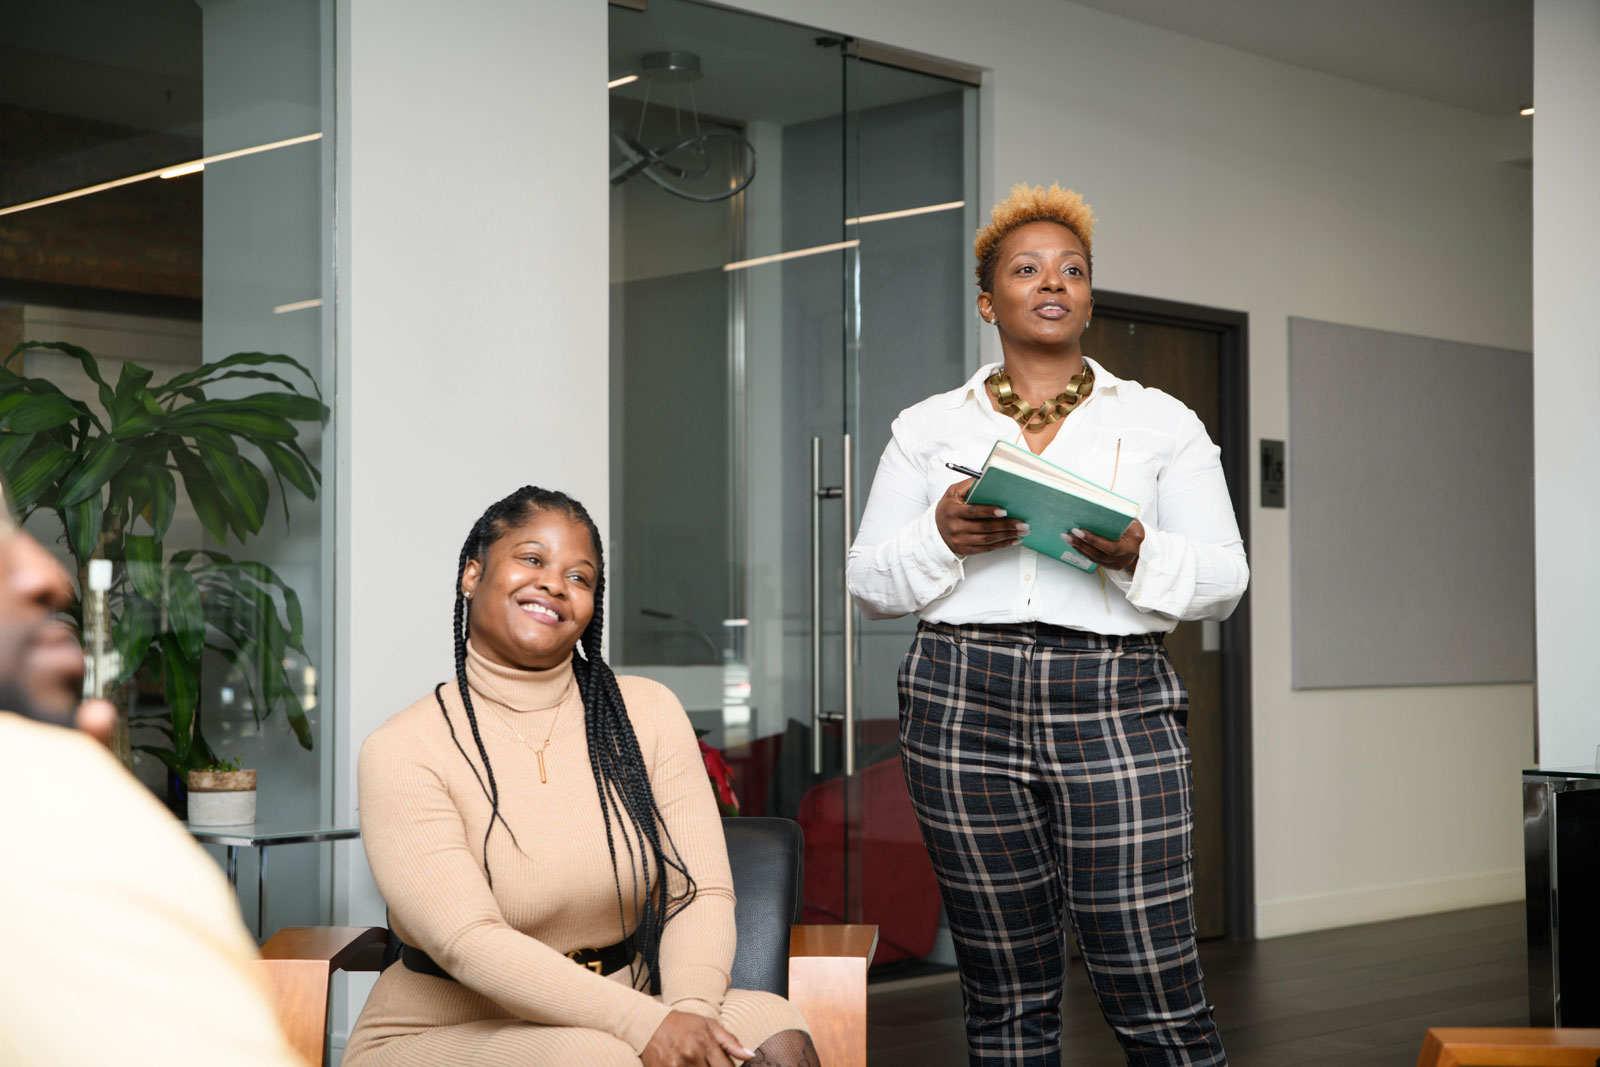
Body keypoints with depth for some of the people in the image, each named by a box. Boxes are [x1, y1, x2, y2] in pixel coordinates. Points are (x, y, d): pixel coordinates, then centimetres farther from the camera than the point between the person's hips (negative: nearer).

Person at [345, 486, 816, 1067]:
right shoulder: (403, 752, -9)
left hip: (615, 1018, 4)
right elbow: (470, 943, -20)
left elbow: (701, 891, -1)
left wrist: (689, 1010, -23)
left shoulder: (648, 714, 4)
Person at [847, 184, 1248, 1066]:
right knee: (1005, 994, 7)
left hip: (1113, 705, -1)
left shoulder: (1161, 423, 12)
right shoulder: (927, 428, 14)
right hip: (962, 701, 1)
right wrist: (942, 537, -8)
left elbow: (1224, 577, 8)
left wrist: (1137, 556, -13)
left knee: (1156, 996, -7)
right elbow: (867, 580, 12)